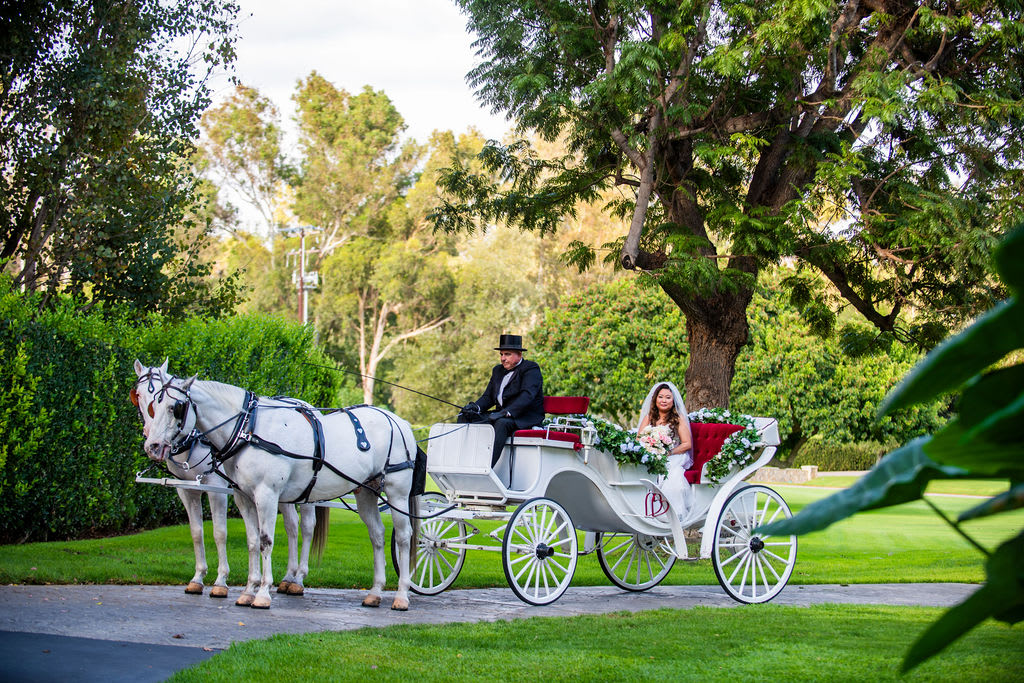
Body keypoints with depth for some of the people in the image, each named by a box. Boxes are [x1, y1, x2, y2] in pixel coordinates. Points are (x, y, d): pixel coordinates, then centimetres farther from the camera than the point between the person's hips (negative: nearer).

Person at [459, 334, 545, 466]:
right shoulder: (498, 370, 20)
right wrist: (475, 406, -7)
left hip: (526, 418, -8)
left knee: (501, 423, -39)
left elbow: (527, 396, -21)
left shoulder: (531, 369, -6)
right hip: (502, 415, 8)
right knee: (464, 417, -5)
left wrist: (505, 412, -34)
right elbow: (488, 396, 17)